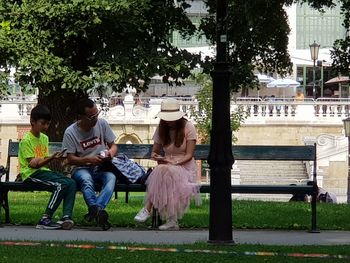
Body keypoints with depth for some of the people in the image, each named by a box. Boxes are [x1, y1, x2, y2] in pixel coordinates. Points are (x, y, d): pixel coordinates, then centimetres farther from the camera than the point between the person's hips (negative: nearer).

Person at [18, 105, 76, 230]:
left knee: (71, 183, -15)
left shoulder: (44, 138, 18)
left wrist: (52, 158, -9)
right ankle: (45, 220, -28)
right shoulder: (26, 140, -7)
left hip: (43, 170, 8)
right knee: (61, 185, -29)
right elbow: (33, 164, -12)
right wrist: (51, 158, -23)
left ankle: (66, 217, -26)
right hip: (31, 174, -8)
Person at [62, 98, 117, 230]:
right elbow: (70, 159, -6)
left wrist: (111, 152, -14)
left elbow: (113, 145, 11)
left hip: (101, 167, 2)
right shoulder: (70, 132, -6)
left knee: (111, 177, -33)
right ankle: (99, 211, -57)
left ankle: (95, 210, -51)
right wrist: (89, 159, -22)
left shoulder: (102, 124, 4)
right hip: (81, 168, -2)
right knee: (86, 179, -39)